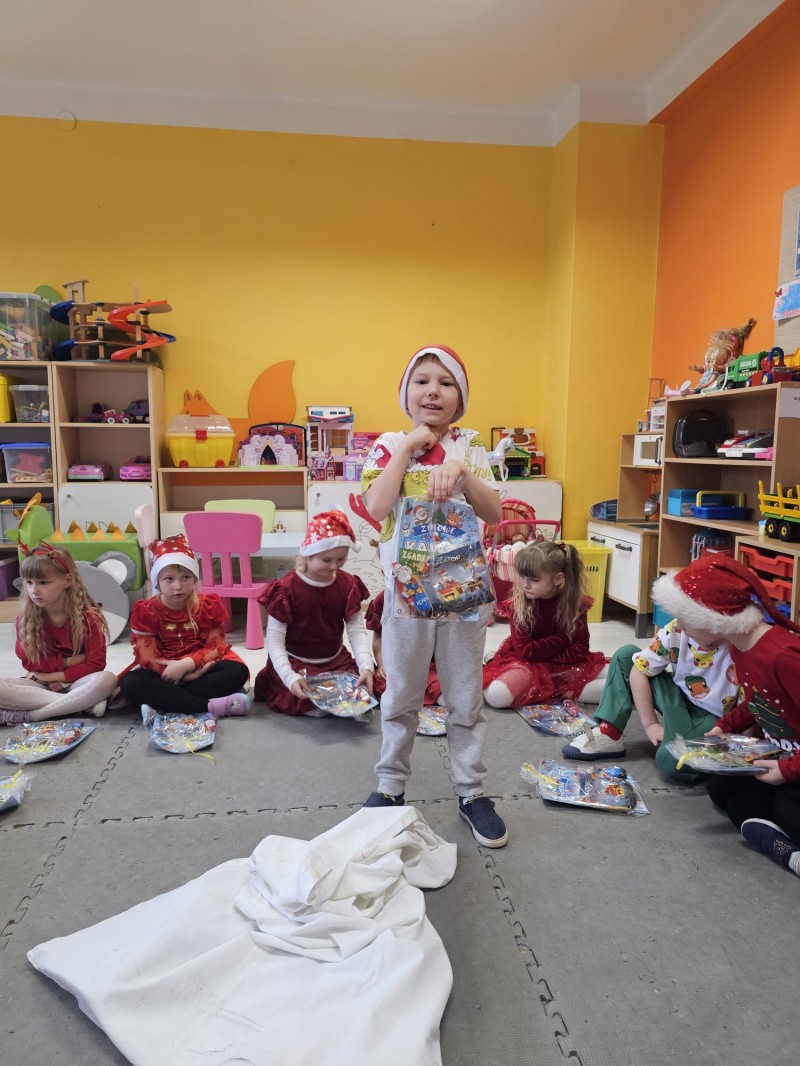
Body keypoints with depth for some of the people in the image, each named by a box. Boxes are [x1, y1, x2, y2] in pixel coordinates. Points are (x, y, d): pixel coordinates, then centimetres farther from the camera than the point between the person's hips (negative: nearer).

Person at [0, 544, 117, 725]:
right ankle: (82, 704, -28)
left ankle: (28, 715, -26)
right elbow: (29, 662, -4)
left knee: (107, 680, -36)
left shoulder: (88, 616, -13)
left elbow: (95, 664, -14)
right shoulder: (25, 616, -6)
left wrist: (52, 675, -15)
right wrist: (69, 661, -13)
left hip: (77, 681, -2)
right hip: (41, 683, 2)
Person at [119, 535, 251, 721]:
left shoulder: (209, 605, -3)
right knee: (131, 683, -32)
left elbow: (215, 648, -8)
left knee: (238, 671, -27)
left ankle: (164, 706, -30)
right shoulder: (145, 611, -6)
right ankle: (211, 707, -35)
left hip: (200, 667, 1)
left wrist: (187, 664, -27)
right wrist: (187, 675, -25)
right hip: (164, 672, -1)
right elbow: (148, 658, -13)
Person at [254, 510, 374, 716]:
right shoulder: (287, 588, -18)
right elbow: (275, 639, -18)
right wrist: (290, 677, -32)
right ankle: (274, 686, 5)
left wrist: (366, 666, -26)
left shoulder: (348, 585, -5)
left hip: (336, 660, 5)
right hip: (296, 662, -4)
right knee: (316, 706, -24)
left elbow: (357, 630, -9)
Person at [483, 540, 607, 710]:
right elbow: (525, 651, -15)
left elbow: (580, 649, -9)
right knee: (495, 695, -32)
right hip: (526, 664, -3)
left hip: (565, 663, 3)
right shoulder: (518, 605, -15)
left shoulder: (575, 603, -11)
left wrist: (540, 654, -14)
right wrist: (562, 639, -15)